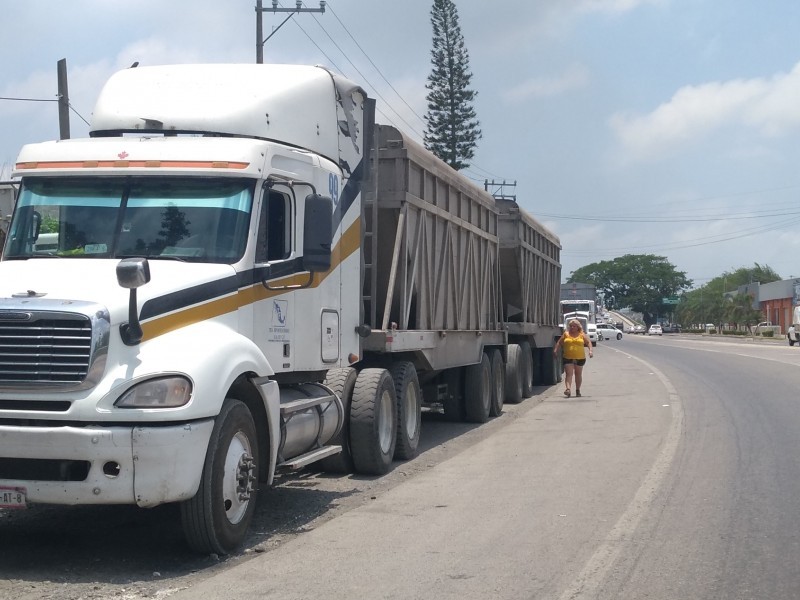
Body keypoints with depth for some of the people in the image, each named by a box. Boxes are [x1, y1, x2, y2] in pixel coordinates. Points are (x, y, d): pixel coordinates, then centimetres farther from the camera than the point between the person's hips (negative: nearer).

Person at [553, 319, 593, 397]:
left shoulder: (582, 335, 5)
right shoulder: (566, 334, 6)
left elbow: (588, 342, 3)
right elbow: (559, 343, 12)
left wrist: (590, 350, -11)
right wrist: (555, 350, 2)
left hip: (580, 358, 1)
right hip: (568, 358, -1)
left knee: (578, 374, 12)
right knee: (568, 374, -13)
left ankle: (578, 390, 26)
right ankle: (568, 389, -25)